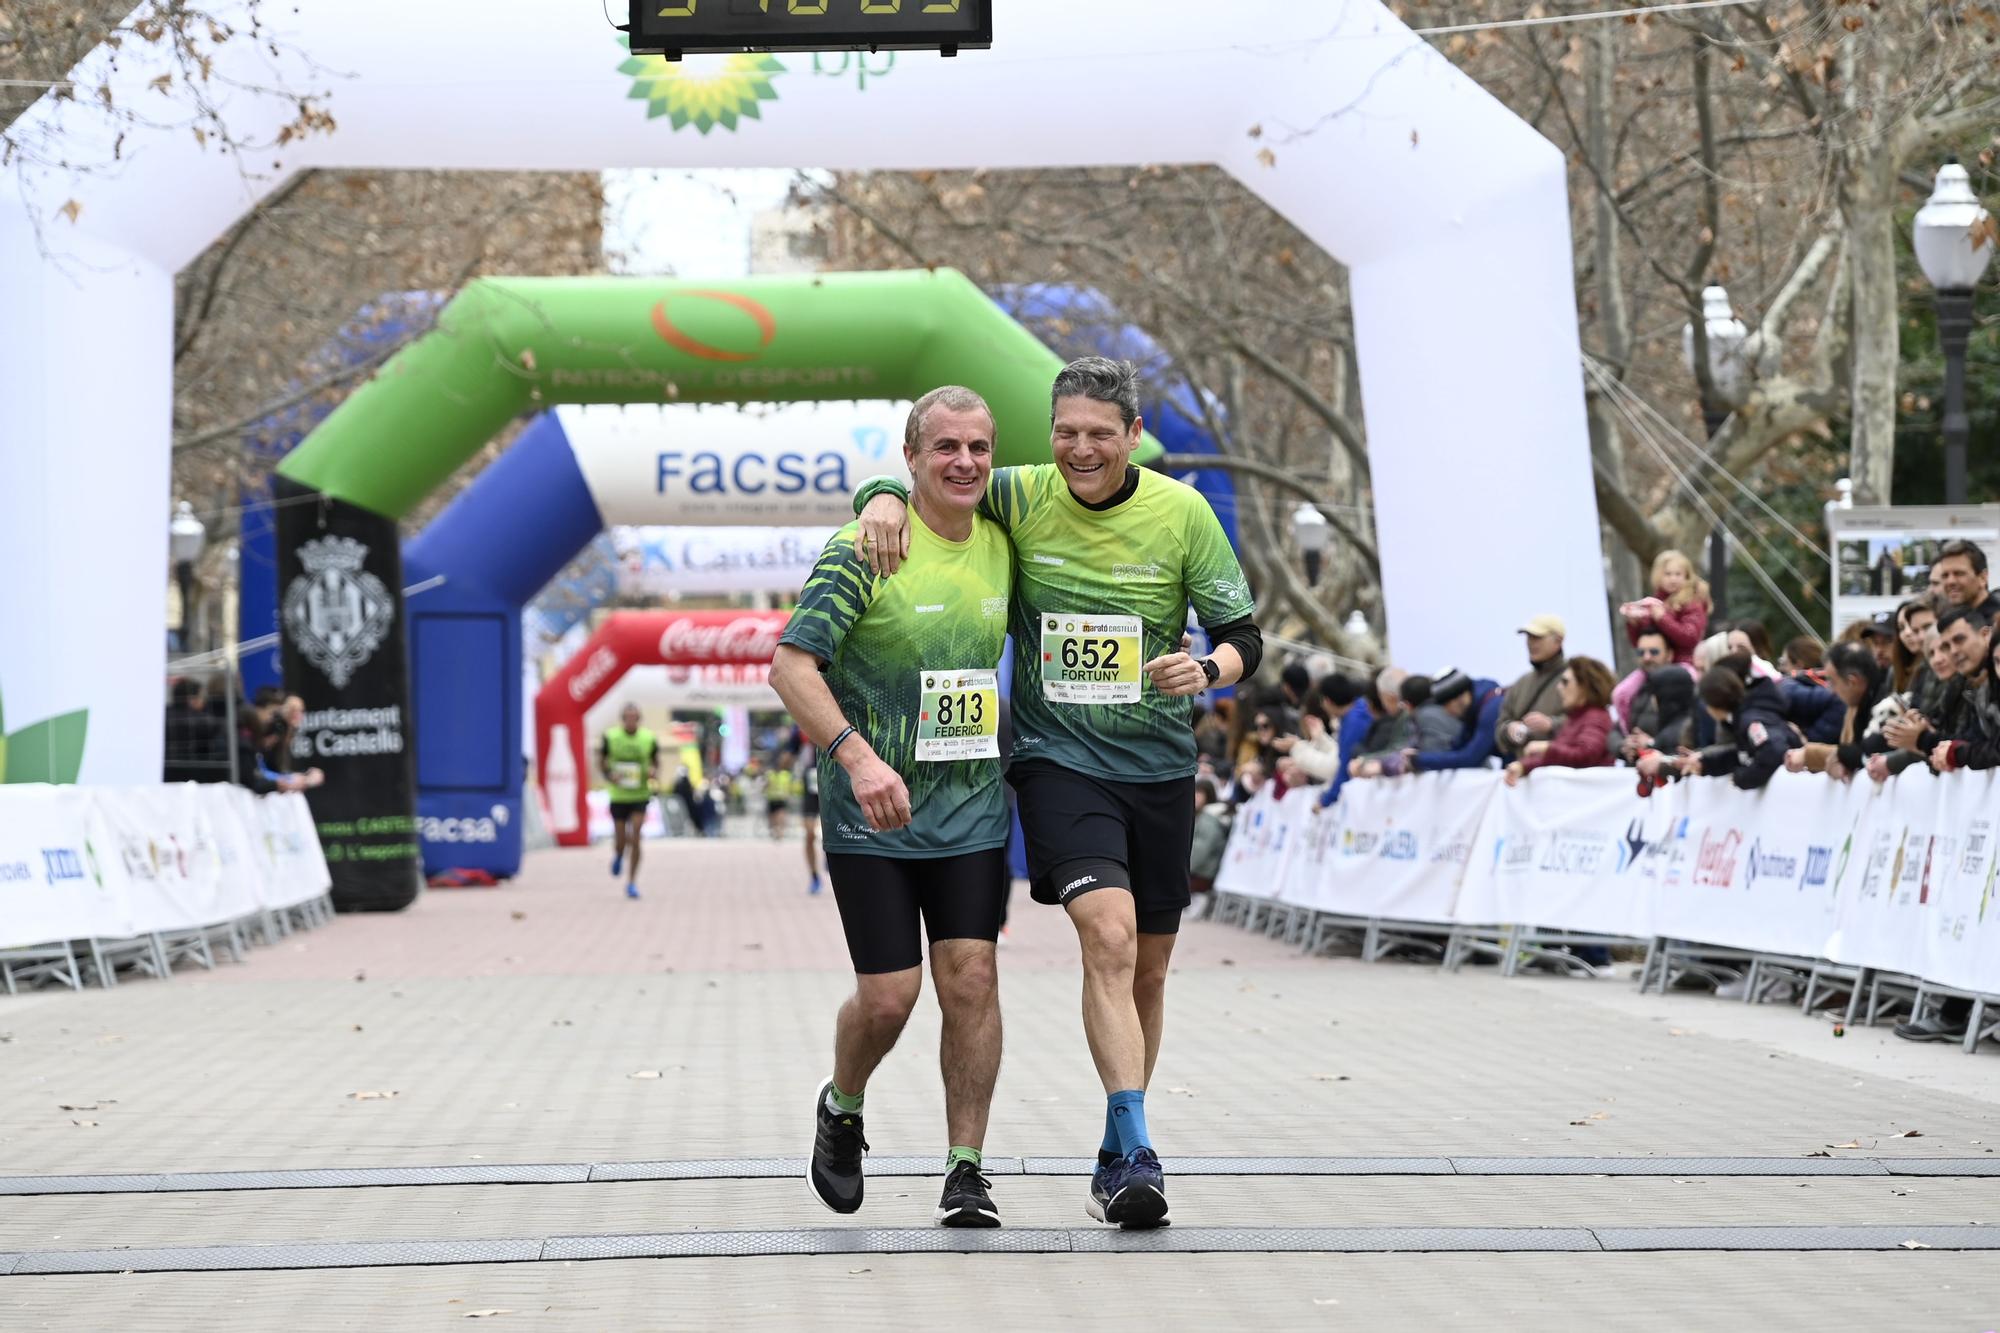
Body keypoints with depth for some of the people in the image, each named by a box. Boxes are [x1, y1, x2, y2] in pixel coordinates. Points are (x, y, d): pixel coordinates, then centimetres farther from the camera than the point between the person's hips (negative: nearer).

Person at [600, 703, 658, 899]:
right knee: (620, 840, 4)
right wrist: (609, 776, -14)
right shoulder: (610, 738, -4)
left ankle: (632, 883, -1)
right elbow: (601, 763, 5)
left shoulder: (649, 739, -2)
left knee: (635, 838, -11)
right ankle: (618, 856, 43)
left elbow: (656, 763, 10)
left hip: (640, 796, 0)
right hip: (618, 796, 0)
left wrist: (654, 774, -12)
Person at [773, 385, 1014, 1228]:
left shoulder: (1002, 548, 5)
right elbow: (790, 663, -18)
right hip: (871, 812, -4)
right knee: (888, 995, -5)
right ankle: (841, 1109, 26)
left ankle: (966, 1168, 4)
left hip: (970, 808, 4)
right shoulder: (864, 551, -13)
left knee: (970, 977, -4)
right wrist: (858, 755, -31)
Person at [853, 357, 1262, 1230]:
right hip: (1057, 757, -2)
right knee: (1109, 936, -23)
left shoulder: (1182, 513, -3)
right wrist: (886, 498, -17)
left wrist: (1209, 669, -23)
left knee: (1148, 967, 10)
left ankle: (1116, 1158, 27)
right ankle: (1136, 1154, -26)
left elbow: (1243, 635, 0)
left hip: (1159, 763, 3)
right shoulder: (1020, 499, -4)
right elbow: (921, 477, 7)